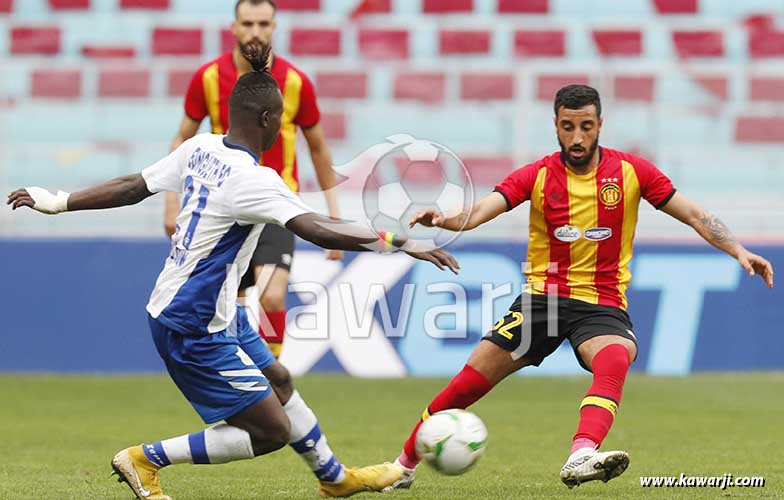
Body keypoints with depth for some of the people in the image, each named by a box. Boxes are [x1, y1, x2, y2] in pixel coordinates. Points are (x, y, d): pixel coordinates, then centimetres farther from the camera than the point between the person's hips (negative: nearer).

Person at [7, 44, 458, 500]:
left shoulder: (200, 149, 0)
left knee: (280, 385, 25)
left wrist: (59, 202, 17)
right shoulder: (251, 179, -25)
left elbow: (133, 187, 6)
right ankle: (146, 459, 3)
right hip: (195, 329, -10)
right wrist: (400, 243, -30)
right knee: (272, 431, -4)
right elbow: (317, 230, -32)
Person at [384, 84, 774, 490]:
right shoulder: (538, 176, -3)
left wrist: (739, 251, -10)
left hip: (603, 304, -1)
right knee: (470, 382, -3)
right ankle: (404, 466, 16)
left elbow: (694, 215, 3)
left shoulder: (631, 171, -2)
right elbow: (480, 211, -16)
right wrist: (442, 218, -37)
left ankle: (581, 457, -56)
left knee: (615, 361, -35)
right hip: (543, 297, 1)